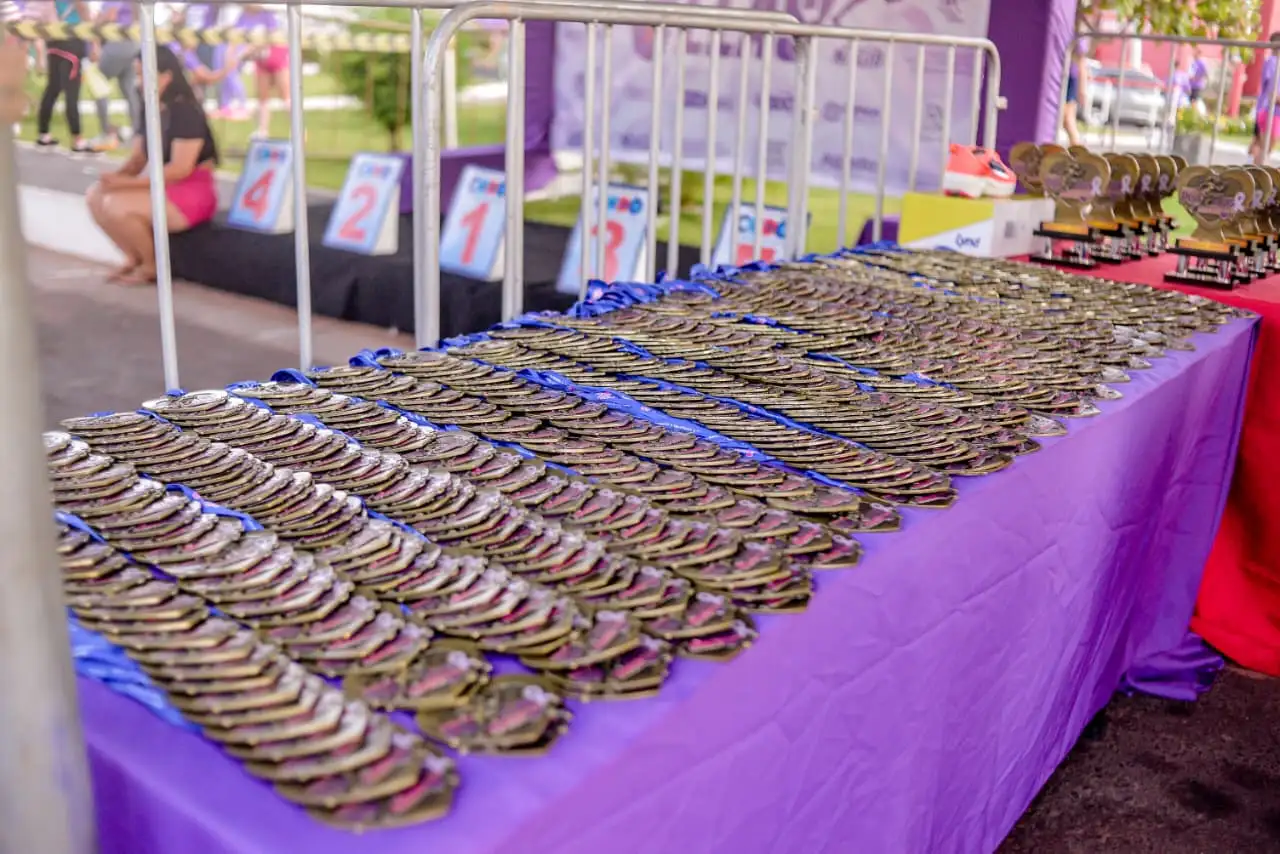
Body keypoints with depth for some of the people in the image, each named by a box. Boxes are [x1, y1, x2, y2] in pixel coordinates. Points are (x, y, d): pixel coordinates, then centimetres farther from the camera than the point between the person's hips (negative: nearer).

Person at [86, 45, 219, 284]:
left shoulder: (186, 110, -16)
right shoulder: (149, 109, 9)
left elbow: (181, 169, -23)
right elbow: (138, 159, 10)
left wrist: (127, 183, -24)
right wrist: (117, 176, -13)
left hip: (192, 193, -9)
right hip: (162, 187, 9)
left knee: (116, 205, -26)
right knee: (96, 195, -3)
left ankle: (152, 265, -4)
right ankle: (134, 257, 7)